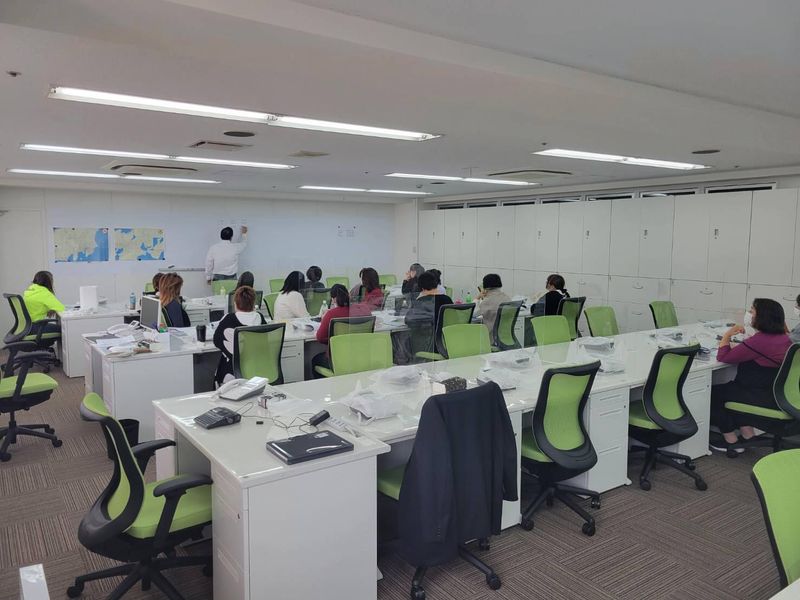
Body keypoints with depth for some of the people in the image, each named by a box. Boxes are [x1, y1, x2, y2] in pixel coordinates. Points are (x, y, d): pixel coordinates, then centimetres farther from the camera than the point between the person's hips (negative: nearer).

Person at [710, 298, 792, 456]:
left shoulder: (758, 341, -26)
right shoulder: (784, 338, 3)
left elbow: (723, 357, -20)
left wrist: (727, 335, -7)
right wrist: (736, 346, 4)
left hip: (763, 398, -9)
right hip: (778, 395, 9)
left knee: (714, 393, 7)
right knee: (730, 387, 25)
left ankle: (732, 441, 16)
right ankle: (747, 434, 24)